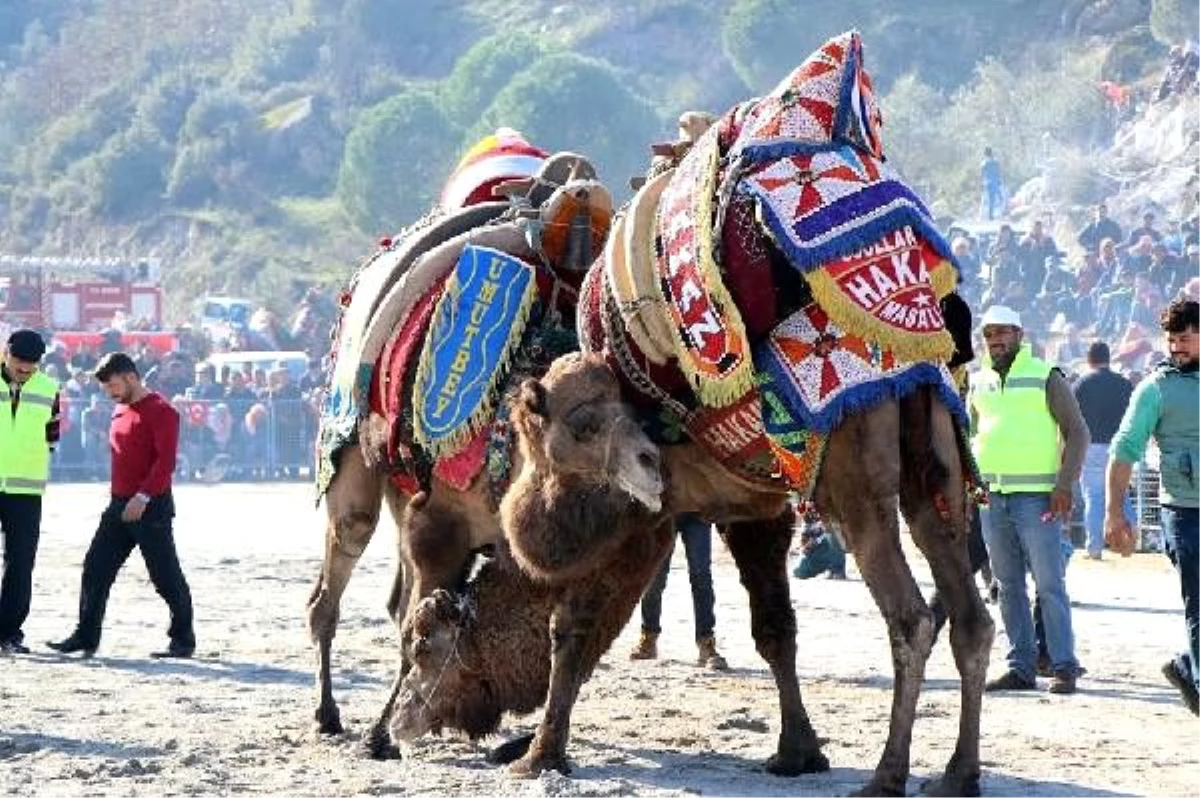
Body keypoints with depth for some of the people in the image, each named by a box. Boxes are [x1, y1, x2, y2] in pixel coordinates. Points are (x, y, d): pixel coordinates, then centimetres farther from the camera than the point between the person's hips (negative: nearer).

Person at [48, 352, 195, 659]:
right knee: (96, 568, 5)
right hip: (120, 506, 9)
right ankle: (86, 637, 9)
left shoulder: (161, 411, -12)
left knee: (166, 576, -2)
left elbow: (165, 461, -20)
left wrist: (143, 496, -27)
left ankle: (183, 640, 8)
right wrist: (119, 498, 18)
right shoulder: (120, 411, 16)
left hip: (151, 507, -9)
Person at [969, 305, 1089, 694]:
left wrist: (1064, 485, -12)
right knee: (1009, 586, 8)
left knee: (1049, 585, -7)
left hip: (1036, 497, -5)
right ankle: (1021, 668, 12)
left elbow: (1077, 432, -3)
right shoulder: (979, 382, 14)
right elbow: (970, 436, 24)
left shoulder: (1045, 377, -1)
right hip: (990, 497, 5)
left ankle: (1064, 667, -5)